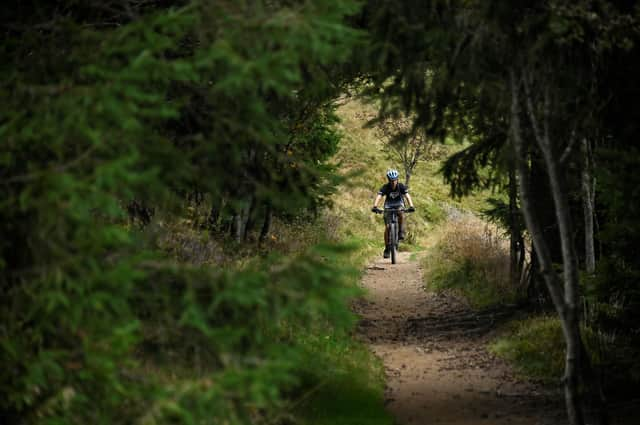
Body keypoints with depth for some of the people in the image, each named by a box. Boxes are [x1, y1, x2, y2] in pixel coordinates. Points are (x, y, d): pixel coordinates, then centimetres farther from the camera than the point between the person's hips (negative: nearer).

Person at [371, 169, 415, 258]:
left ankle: (401, 232, -18)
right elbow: (378, 197, -35)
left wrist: (411, 206, -51)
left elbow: (408, 196, -33)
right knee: (387, 227, -12)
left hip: (399, 205, 0)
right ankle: (387, 248, -2)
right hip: (388, 207, 0)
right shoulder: (385, 187, -22)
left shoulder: (401, 186, -21)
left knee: (401, 214, -37)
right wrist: (375, 206, -54)